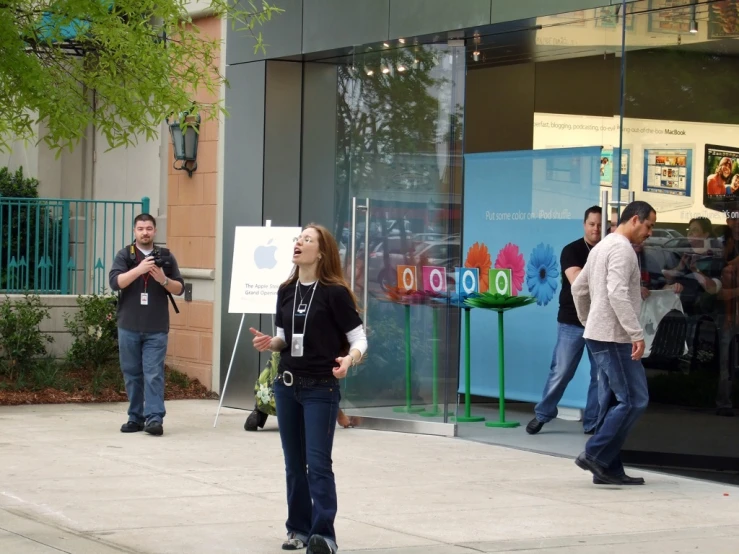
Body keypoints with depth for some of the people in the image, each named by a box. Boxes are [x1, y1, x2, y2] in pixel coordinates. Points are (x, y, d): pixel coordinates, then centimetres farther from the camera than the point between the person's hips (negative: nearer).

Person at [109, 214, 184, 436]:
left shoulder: (166, 257, 8)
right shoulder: (124, 256, 5)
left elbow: (179, 288, 7)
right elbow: (115, 282, -10)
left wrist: (163, 280, -13)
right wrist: (139, 269, -22)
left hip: (156, 329, -1)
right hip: (129, 327, 1)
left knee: (154, 374, -8)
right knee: (132, 374, 6)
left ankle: (154, 418, -11)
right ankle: (135, 418, 13)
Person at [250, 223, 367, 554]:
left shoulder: (334, 292, -10)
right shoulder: (286, 291, 8)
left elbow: (358, 338, -9)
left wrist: (349, 359, -28)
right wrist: (269, 343, -4)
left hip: (321, 388, -6)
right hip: (286, 386, 6)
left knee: (318, 463, -10)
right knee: (294, 463, 11)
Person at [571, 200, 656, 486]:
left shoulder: (602, 246, 19)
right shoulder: (622, 248, -12)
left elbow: (578, 288, 25)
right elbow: (617, 293, -24)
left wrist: (588, 322, 30)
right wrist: (637, 334, -24)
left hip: (599, 335, 10)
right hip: (614, 337, -10)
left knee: (613, 402, 10)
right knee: (634, 400, -8)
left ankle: (608, 468, 10)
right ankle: (596, 455, -8)